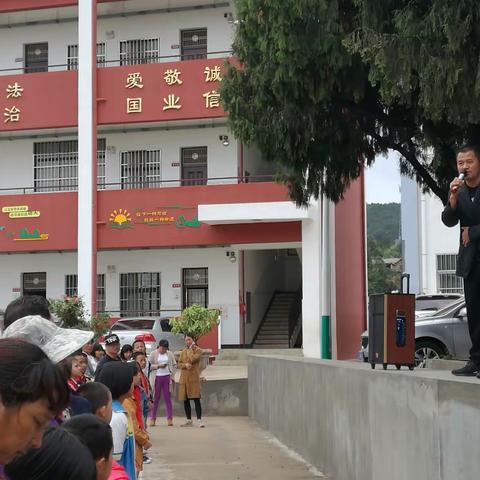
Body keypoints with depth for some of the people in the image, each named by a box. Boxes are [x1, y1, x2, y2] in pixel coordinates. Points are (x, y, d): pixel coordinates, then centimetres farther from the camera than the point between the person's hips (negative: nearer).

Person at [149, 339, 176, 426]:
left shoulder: (170, 354, 9)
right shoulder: (153, 354, 2)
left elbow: (174, 365, 11)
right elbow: (149, 366, -2)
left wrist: (172, 375, 1)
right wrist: (158, 366, -14)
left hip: (167, 377, 2)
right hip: (157, 377, -2)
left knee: (168, 398, 1)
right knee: (155, 398, -1)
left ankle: (170, 418, 3)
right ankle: (152, 418, 3)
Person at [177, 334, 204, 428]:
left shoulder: (198, 350, 1)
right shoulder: (183, 352, 17)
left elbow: (193, 359, -15)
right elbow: (179, 364, 10)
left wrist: (190, 349, -3)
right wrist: (185, 365, -11)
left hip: (194, 377, -5)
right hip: (184, 378, 5)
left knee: (196, 399, -11)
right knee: (185, 400, 8)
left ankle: (199, 420, -12)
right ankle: (189, 420, 16)